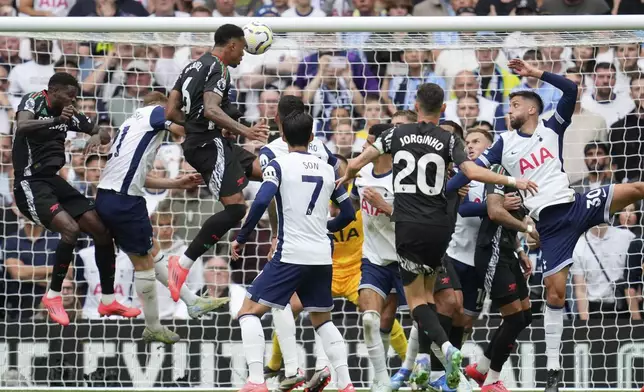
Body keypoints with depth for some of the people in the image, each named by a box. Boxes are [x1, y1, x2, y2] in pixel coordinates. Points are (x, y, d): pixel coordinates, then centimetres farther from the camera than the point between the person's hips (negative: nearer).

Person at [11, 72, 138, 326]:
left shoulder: (69, 115, 10)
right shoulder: (33, 101, -10)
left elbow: (104, 134, 16)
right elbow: (21, 126, -32)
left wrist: (98, 136, -9)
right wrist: (56, 120, -48)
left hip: (54, 181, 8)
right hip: (30, 184, -8)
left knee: (102, 231, 2)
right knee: (70, 229, -28)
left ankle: (108, 301, 13)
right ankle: (53, 296, -12)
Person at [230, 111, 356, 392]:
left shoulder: (279, 165, -2)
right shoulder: (327, 170, 12)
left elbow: (261, 203, -16)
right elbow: (348, 213, 18)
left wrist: (241, 239, -5)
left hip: (290, 255, -5)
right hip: (322, 257, 5)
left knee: (249, 311, 3)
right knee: (322, 320, 22)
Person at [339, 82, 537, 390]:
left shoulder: (397, 134, 3)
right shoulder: (448, 140, 0)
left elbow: (356, 163, 3)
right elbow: (472, 172, -14)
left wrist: (347, 177, 25)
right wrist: (512, 181, -7)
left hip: (408, 226, -1)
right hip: (438, 226, 1)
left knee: (416, 300, 0)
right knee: (426, 293, 18)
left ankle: (446, 347, -25)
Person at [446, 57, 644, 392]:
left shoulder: (551, 129, 7)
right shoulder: (505, 144, 10)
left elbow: (571, 90, -3)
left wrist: (536, 74, -8)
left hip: (573, 205, 0)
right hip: (549, 223, 0)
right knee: (555, 292, -4)